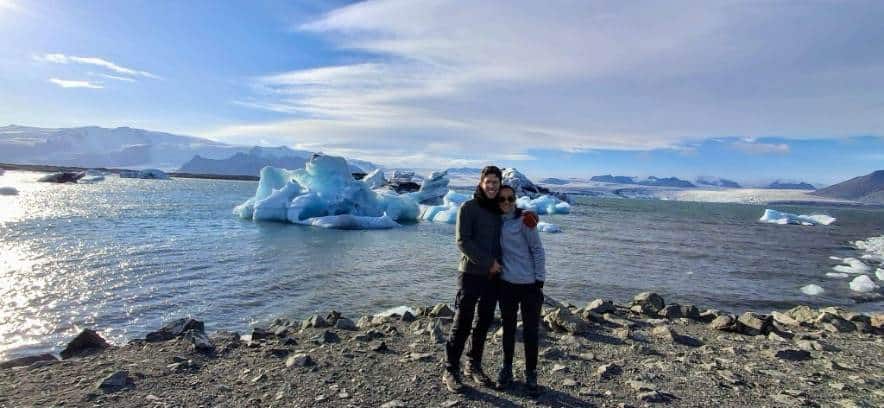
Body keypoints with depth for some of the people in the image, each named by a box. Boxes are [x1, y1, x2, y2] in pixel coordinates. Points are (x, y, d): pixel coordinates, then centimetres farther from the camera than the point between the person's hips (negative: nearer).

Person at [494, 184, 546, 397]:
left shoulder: (524, 220, -8)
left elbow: (538, 250, -7)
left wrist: (539, 280, -10)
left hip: (529, 284, -4)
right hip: (506, 284, 4)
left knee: (531, 331, 5)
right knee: (508, 328, 14)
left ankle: (531, 375, 20)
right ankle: (507, 370, 30)